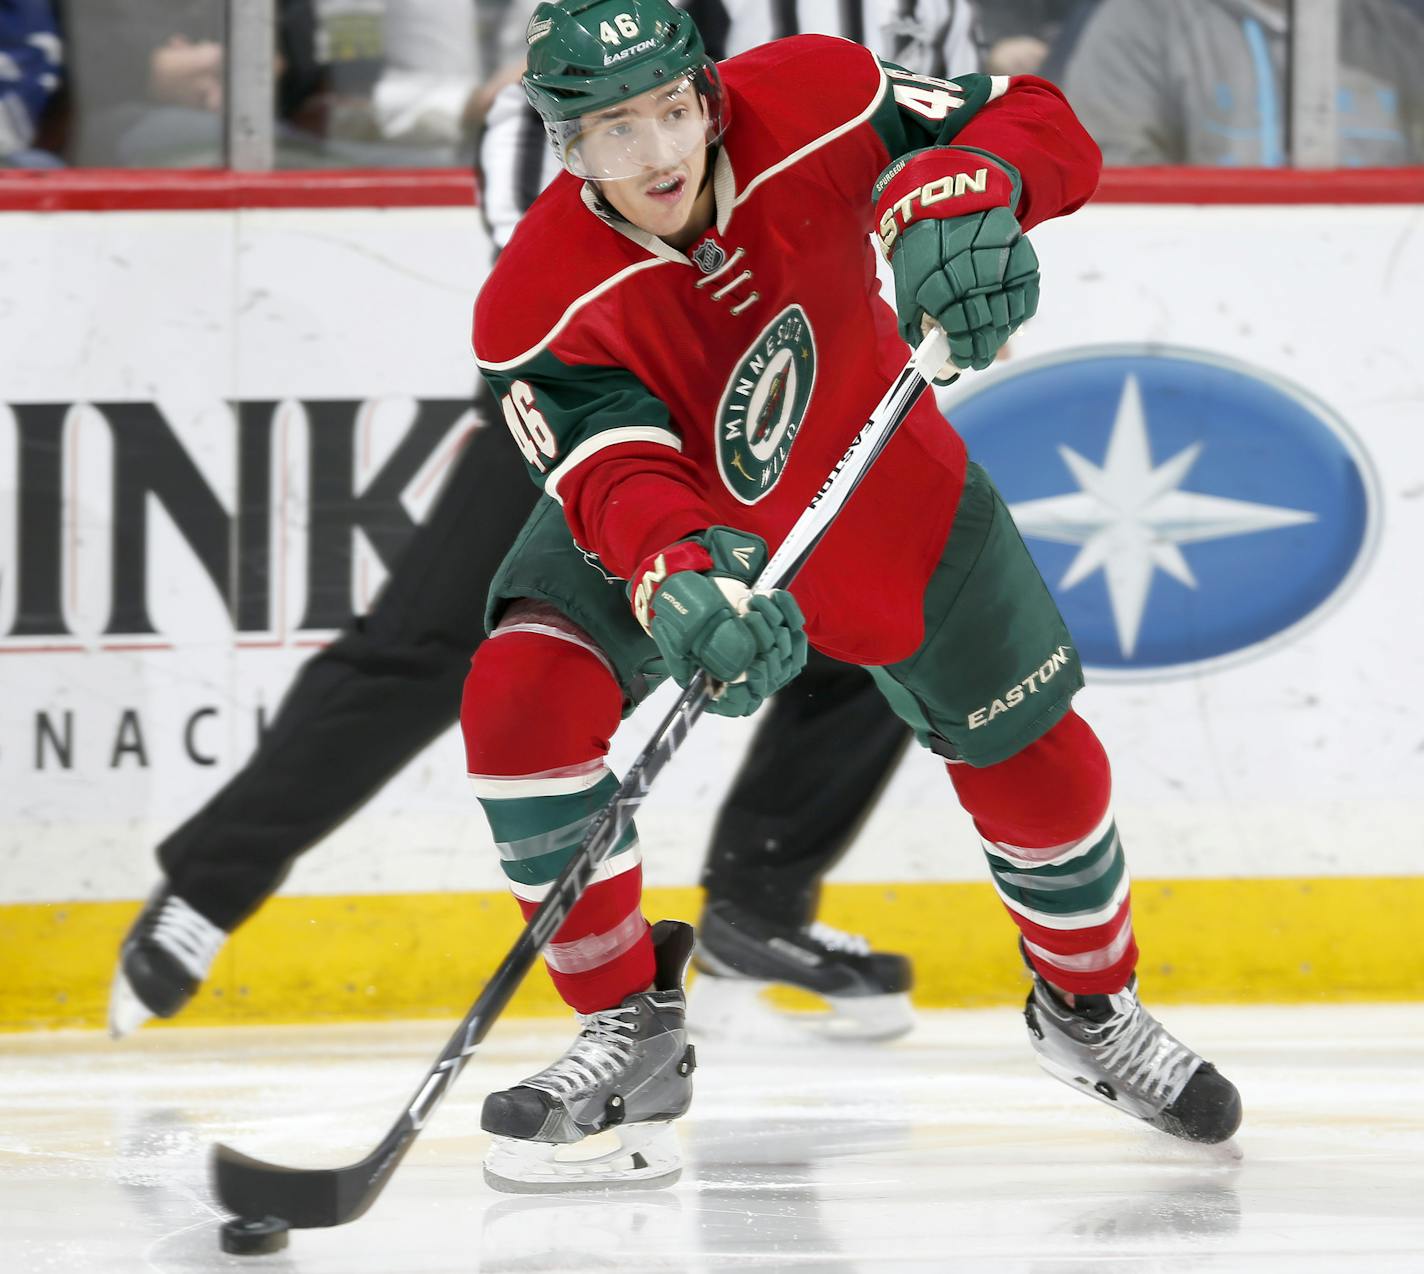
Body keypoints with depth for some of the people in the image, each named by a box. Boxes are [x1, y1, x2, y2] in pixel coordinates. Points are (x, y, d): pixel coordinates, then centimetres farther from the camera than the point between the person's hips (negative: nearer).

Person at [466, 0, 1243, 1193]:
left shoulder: (807, 104, -29)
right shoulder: (540, 307, -32)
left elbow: (1044, 129, -25)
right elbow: (617, 477, -42)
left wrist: (961, 188, -48)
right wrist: (682, 578, -64)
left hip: (882, 494, 2)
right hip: (671, 517, -1)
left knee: (1027, 750, 8)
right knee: (523, 698, -25)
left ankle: (1091, 1006, 39)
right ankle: (630, 1026, -9)